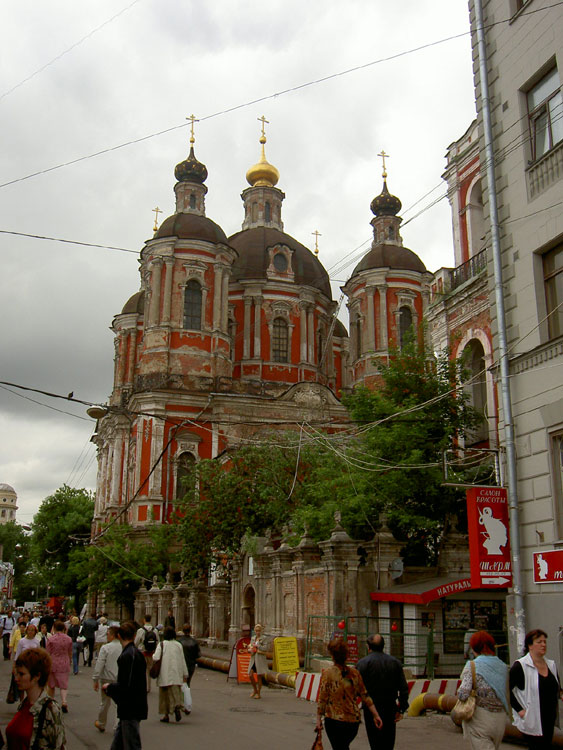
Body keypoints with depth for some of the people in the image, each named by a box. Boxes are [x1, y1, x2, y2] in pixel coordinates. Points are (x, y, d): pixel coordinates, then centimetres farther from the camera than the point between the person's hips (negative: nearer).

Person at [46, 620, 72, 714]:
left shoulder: (51, 639, -10)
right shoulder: (69, 639, -1)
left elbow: (48, 654, -6)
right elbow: (70, 653, 8)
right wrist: (69, 663, 23)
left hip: (52, 664, -2)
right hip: (64, 664, 2)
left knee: (51, 685, 15)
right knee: (63, 685, 5)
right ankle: (64, 701, -15)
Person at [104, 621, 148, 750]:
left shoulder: (127, 656, -20)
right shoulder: (137, 653, 8)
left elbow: (124, 686, -22)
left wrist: (109, 687, -5)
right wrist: (112, 687, 15)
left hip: (130, 710, -9)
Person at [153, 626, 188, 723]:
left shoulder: (161, 645, -5)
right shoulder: (178, 645, 3)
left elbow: (156, 658, -16)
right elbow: (183, 661, 5)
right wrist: (185, 674, 10)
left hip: (164, 674, -2)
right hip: (176, 674, 2)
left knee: (164, 693, 9)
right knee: (176, 692, 2)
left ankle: (166, 714, 11)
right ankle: (177, 706, -24)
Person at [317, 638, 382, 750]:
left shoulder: (327, 673, -10)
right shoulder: (354, 673, 1)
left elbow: (322, 699, -8)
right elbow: (365, 696, 2)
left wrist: (319, 718, -1)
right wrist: (376, 715, 6)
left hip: (334, 720, -4)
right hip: (354, 720, 4)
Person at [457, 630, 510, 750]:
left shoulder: (472, 666, -12)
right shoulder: (503, 667, 3)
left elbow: (463, 694, -20)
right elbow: (507, 696, 6)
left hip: (479, 719, -6)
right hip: (500, 720, 6)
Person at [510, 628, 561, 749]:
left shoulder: (551, 665, 10)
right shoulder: (520, 666, -11)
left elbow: (557, 689, 22)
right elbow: (508, 689, -11)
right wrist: (519, 709, -15)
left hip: (549, 719, 7)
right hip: (531, 720, -7)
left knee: (547, 744, 14)